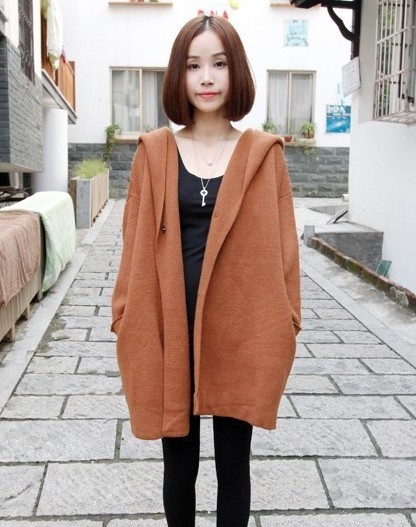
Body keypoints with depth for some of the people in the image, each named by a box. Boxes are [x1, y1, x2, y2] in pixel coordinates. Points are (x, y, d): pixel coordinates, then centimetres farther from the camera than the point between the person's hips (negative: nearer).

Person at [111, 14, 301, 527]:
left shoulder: (263, 153, 0)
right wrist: (127, 317, 0)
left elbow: (281, 244, 1)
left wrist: (285, 322, -1)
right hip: (168, 327, 1)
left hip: (240, 329, 0)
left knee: (233, 461, 13)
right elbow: (136, 244, 3)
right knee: (179, 459, 15)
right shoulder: (154, 152, 1)